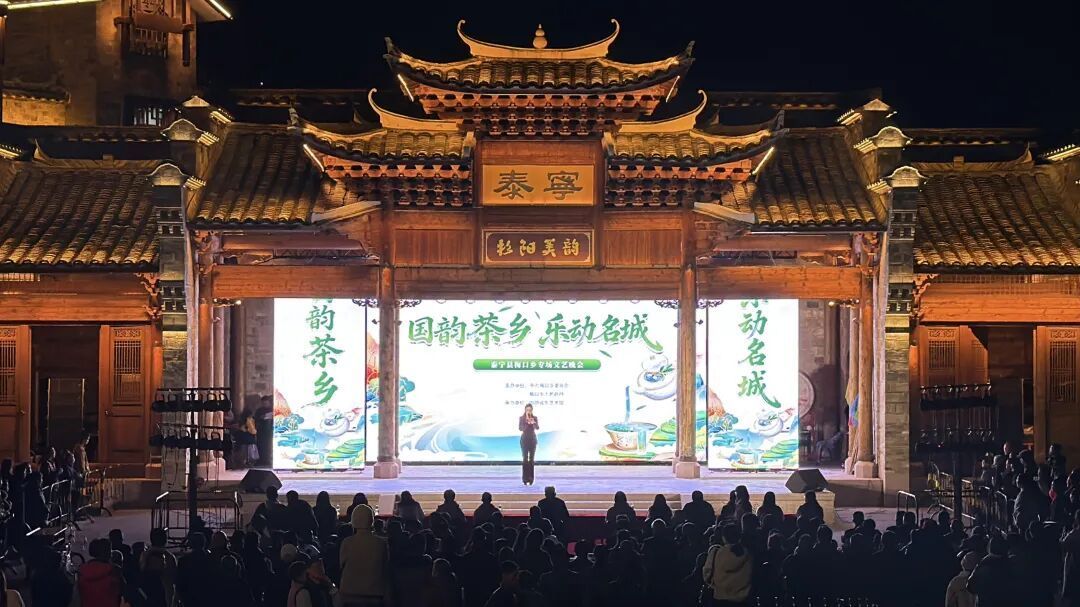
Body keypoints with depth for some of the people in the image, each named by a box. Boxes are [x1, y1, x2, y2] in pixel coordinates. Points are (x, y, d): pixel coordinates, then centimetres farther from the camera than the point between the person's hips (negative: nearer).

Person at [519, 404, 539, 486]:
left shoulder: (535, 418, 3)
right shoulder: (521, 418, -1)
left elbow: (537, 428, -11)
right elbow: (520, 428, -10)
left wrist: (533, 423, -31)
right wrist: (527, 422, -24)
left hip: (532, 439, 2)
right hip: (524, 439, -2)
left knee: (532, 459, 1)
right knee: (525, 459, -6)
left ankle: (531, 478, 4)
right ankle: (525, 478, -3)